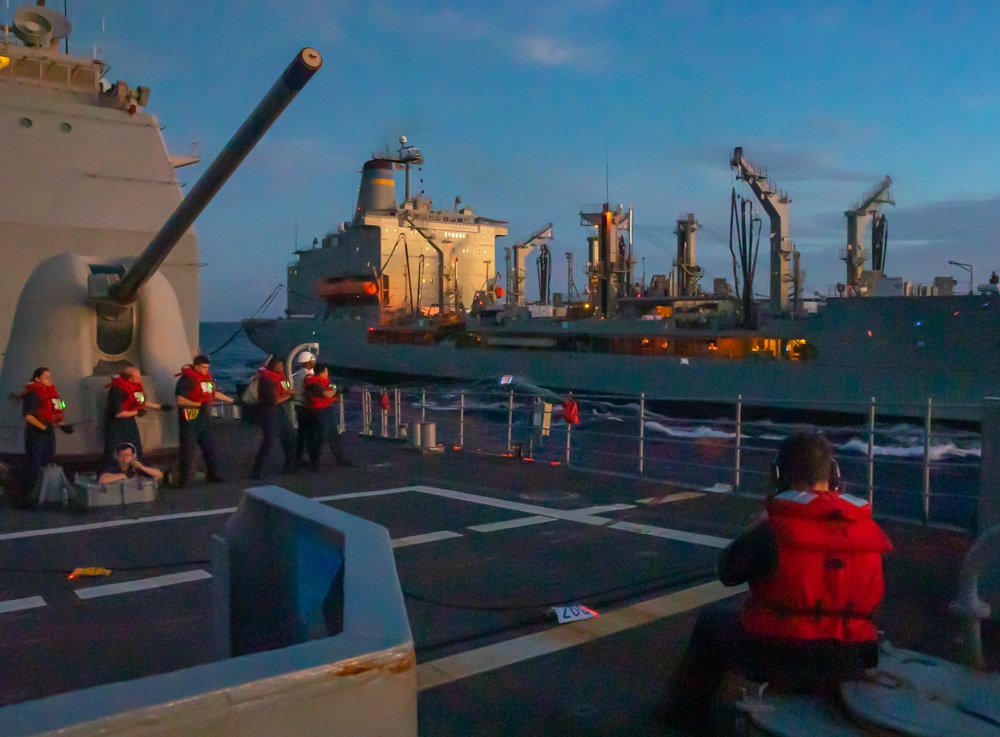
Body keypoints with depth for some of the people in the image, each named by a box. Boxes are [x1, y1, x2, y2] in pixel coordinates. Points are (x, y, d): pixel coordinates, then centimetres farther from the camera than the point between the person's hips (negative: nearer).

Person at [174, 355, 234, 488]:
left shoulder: (208, 378, 9)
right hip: (190, 420, -8)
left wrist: (233, 401, 21)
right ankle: (184, 480, 6)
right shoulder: (186, 380, -16)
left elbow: (215, 394, 21)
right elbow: (180, 401, -22)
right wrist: (199, 404, -27)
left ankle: (212, 475, 26)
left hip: (204, 418, 8)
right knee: (188, 451, -3)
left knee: (211, 448, 14)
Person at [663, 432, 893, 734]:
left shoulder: (774, 527, -17)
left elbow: (728, 571, -6)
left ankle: (687, 710, 36)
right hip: (849, 663, 5)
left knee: (711, 623, 20)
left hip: (782, 659, -5)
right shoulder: (867, 526, -2)